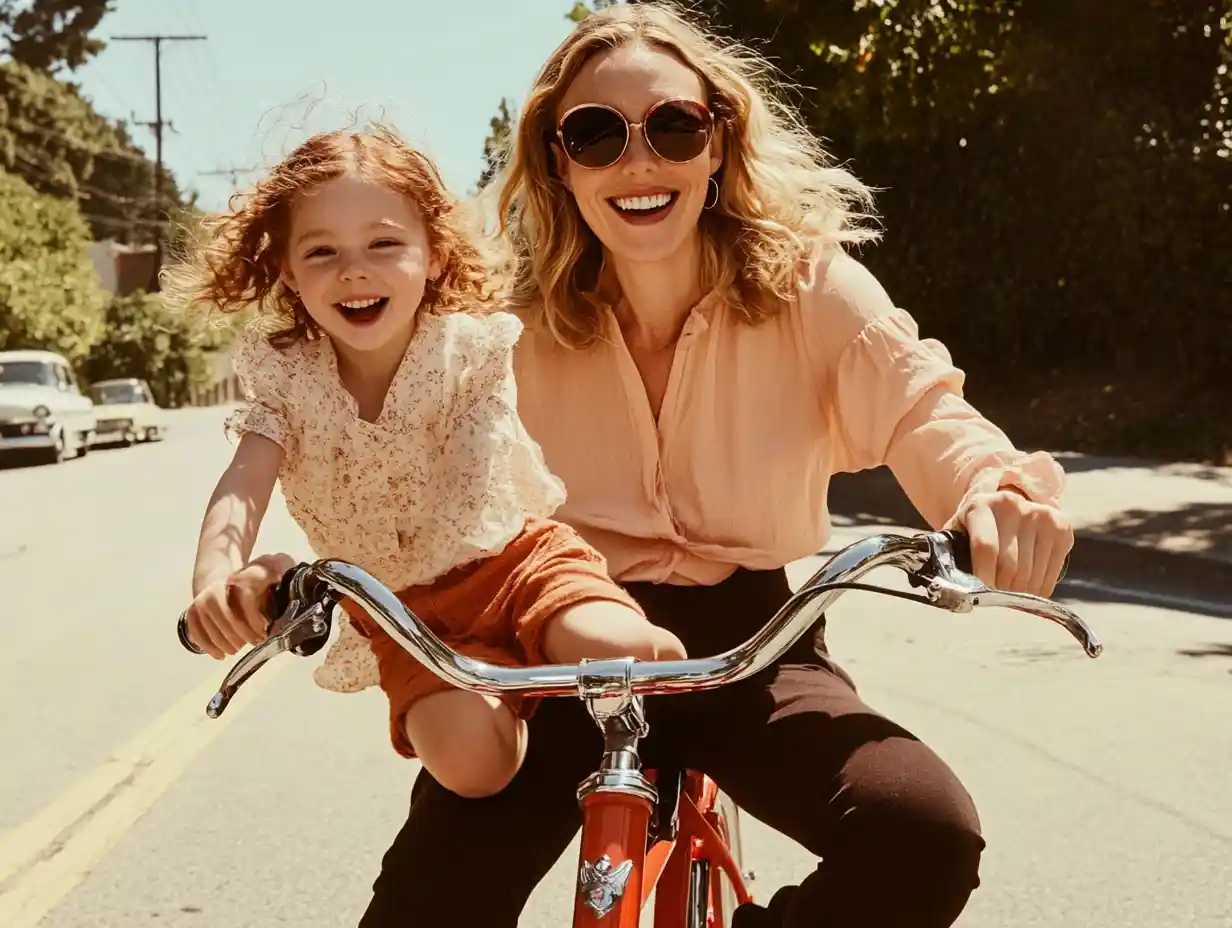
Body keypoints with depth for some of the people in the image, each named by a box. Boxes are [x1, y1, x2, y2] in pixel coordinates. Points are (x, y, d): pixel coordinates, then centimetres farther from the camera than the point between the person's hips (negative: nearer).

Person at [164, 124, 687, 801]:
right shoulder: (283, 371, -4)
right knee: (463, 753, -29)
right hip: (401, 612, 1)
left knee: (627, 651, -32)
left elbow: (471, 497, -23)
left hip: (514, 555, -1)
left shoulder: (472, 348, -11)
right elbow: (244, 484, -19)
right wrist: (215, 578, -44)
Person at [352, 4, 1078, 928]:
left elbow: (917, 405, -18)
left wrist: (995, 487, -43)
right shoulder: (519, 327, -6)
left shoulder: (807, 285, -8)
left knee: (927, 836, -26)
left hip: (747, 644, 0)